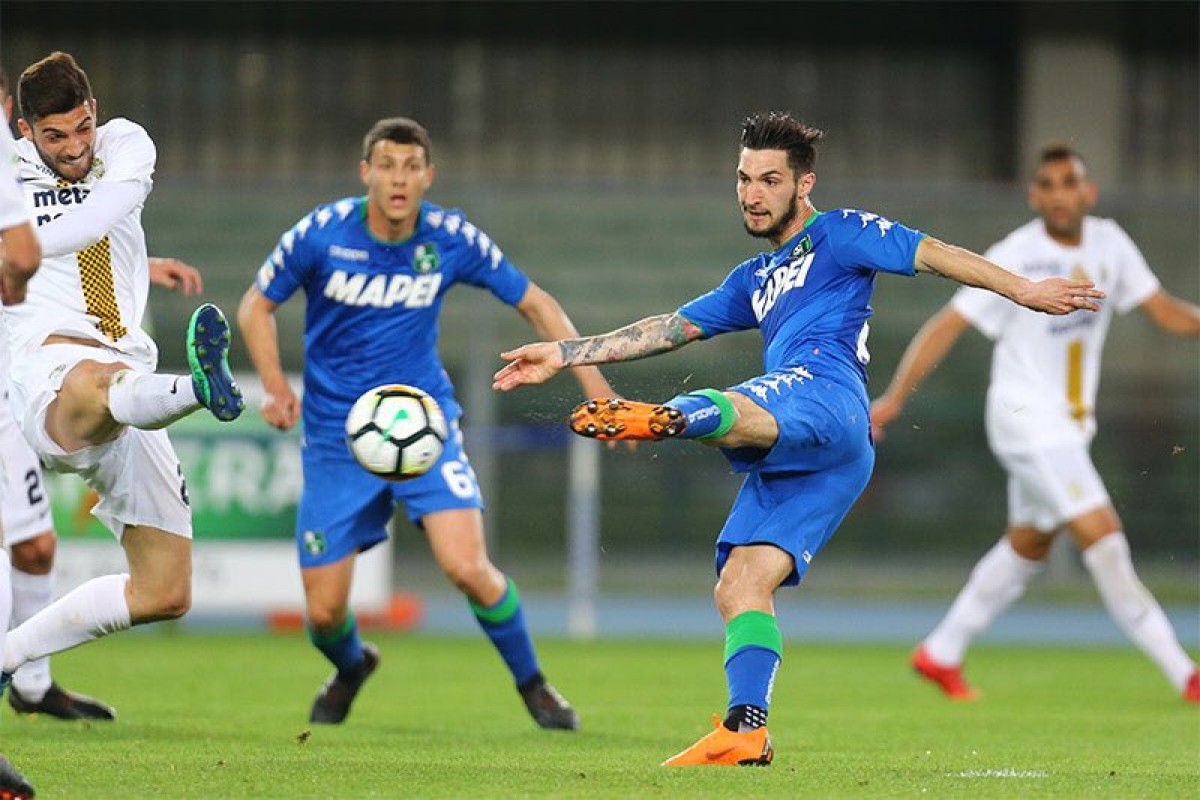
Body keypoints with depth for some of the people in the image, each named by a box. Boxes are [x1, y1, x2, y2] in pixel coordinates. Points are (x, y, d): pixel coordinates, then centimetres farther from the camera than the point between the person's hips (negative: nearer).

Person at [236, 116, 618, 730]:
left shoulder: (452, 239, -9)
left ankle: (532, 683, 3)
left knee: (466, 567, -22)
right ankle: (350, 668, 36)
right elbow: (256, 306, 2)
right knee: (324, 611, -2)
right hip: (337, 440, 0)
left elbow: (534, 302, 3)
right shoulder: (321, 234, -12)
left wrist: (593, 383, -6)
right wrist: (275, 385, -13)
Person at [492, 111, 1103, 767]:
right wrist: (562, 355, 35)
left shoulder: (839, 234, 16)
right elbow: (671, 329, 38)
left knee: (728, 414, -40)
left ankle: (670, 417, -72)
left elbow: (932, 255, 6)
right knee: (740, 586, -3)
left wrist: (1021, 290, -5)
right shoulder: (754, 280, 38)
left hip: (823, 396, -8)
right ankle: (746, 729, -9)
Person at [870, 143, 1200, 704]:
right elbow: (949, 324, -13)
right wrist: (895, 398, -16)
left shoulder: (1109, 243, 2)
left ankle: (940, 654, 31)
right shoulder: (1016, 258, -16)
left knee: (1027, 549, 17)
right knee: (1101, 532, -15)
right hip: (1027, 420, -8)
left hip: (1069, 425, 8)